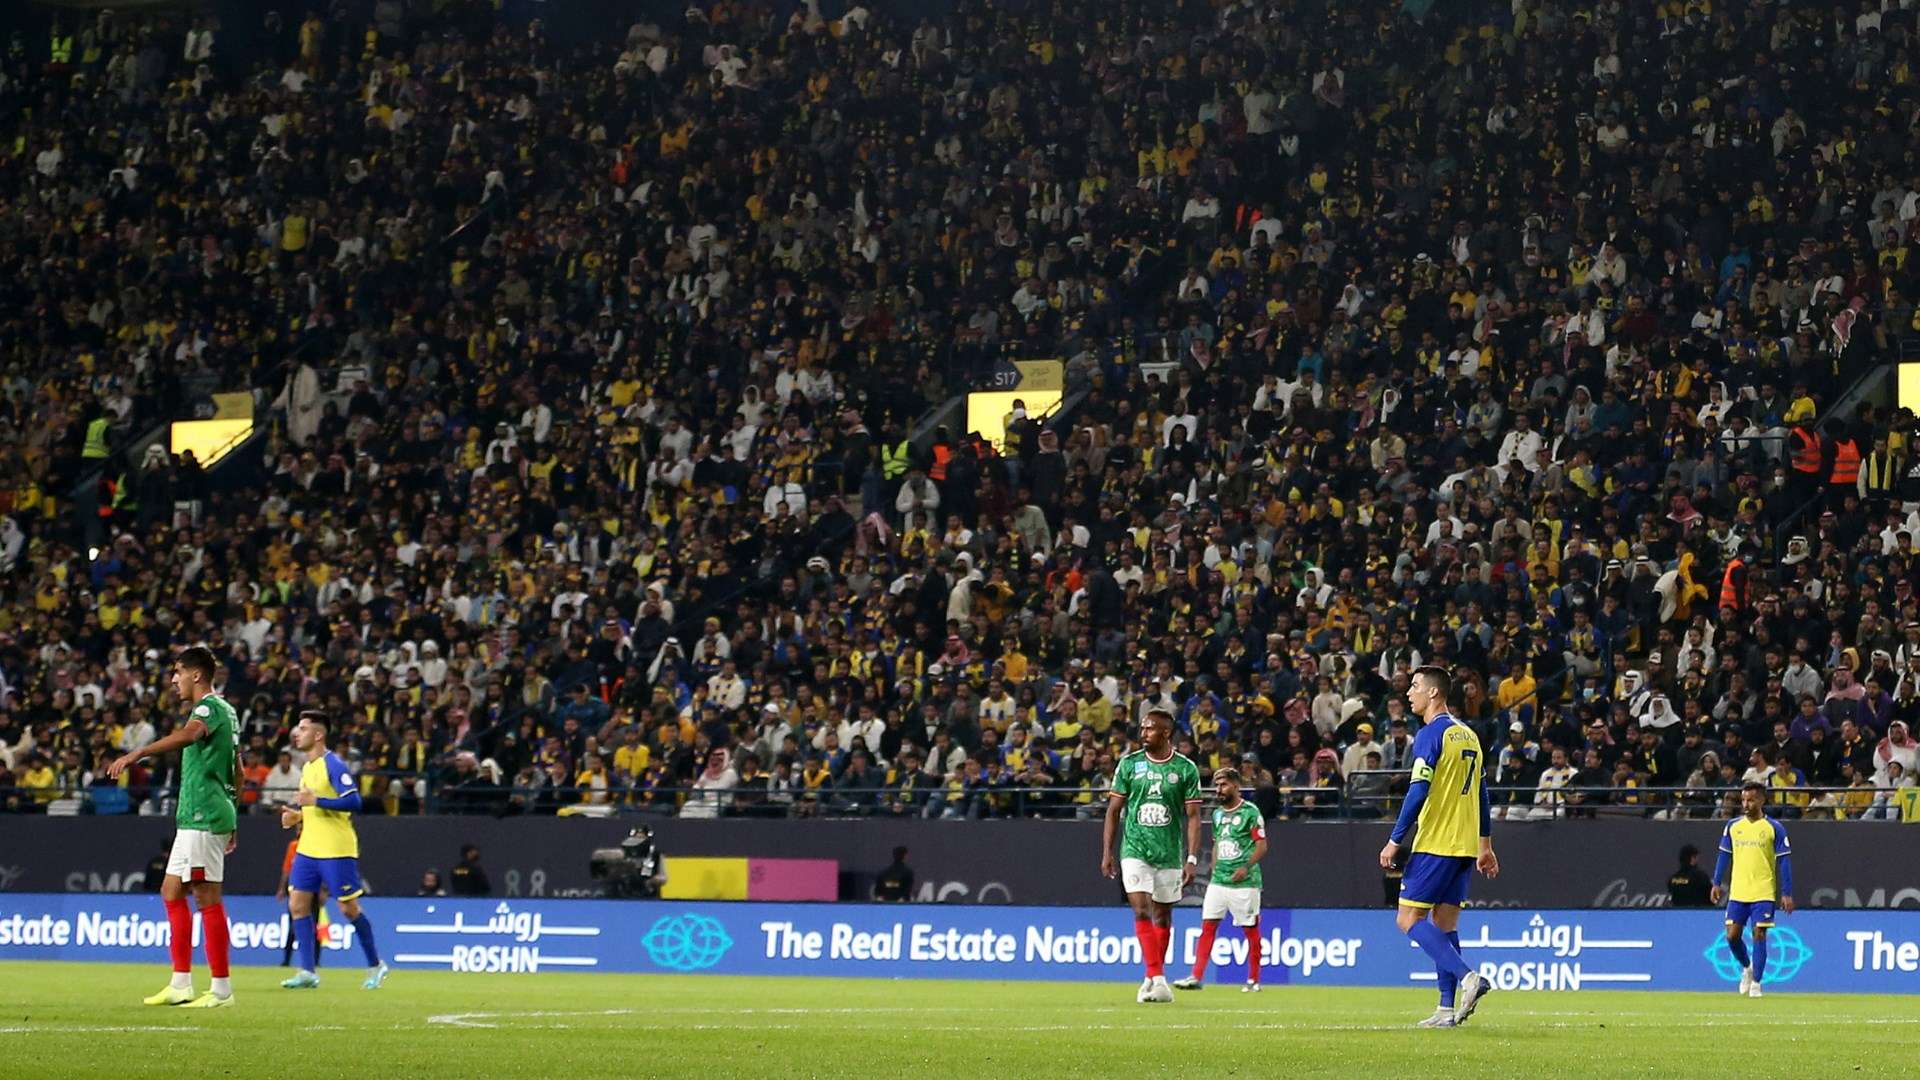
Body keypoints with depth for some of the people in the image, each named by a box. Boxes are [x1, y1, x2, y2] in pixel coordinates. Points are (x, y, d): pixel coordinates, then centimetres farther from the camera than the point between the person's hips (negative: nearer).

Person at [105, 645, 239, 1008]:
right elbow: (236, 771, 24)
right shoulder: (223, 710, 20)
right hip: (194, 818, 10)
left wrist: (135, 754, -44)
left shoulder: (210, 707, -11)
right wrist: (232, 821, 27)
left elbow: (187, 734, -34)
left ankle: (221, 989, -7)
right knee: (171, 891, 12)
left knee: (207, 897, -8)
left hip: (204, 817, -10)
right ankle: (181, 985, 13)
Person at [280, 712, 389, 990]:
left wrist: (315, 801, -25)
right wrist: (296, 816, 9)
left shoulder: (333, 765, -12)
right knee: (297, 904, -1)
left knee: (349, 908, -1)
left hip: (336, 851, -9)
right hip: (308, 849, 9)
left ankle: (375, 966, 14)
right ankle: (307, 972, 0)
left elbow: (353, 801, -21)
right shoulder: (307, 768, 15)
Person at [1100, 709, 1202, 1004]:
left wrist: (1191, 859, -8)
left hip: (1169, 854, 1)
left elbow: (1193, 816, -1)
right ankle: (1157, 978, -21)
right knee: (1141, 911, -15)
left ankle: (1153, 978, 22)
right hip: (1135, 850, -1)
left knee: (1162, 916, 8)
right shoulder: (1129, 764, 2)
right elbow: (1114, 810, 7)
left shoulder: (1185, 769, -1)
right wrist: (1107, 852, 1)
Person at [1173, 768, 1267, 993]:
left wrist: (1246, 867, -19)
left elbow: (1262, 845, -8)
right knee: (1208, 926, -3)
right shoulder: (1218, 814, 14)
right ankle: (1196, 977, -7)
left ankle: (1254, 980, 11)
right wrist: (1214, 873, 16)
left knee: (1251, 930, 2)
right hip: (1219, 881, 6)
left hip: (1244, 882, -6)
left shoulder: (1250, 812, -6)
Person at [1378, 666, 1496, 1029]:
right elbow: (1481, 793, 18)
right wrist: (1485, 845, 22)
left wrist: (1395, 841, -13)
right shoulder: (1469, 735, 15)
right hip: (1464, 846, 8)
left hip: (1434, 844, -8)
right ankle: (1448, 1008, 5)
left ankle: (1467, 976, -21)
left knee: (1409, 919, -6)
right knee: (1444, 924, 10)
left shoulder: (1431, 735, -11)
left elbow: (1418, 792, -17)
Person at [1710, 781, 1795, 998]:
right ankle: (1747, 968, 27)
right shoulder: (1733, 826, 7)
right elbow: (1724, 856, 14)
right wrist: (1717, 883, 9)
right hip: (1737, 892, 4)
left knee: (1759, 935, -6)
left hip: (1764, 893, -3)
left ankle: (1756, 982, 3)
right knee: (1732, 935, 0)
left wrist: (1787, 893, -7)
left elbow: (1784, 861, -3)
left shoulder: (1774, 828, -4)